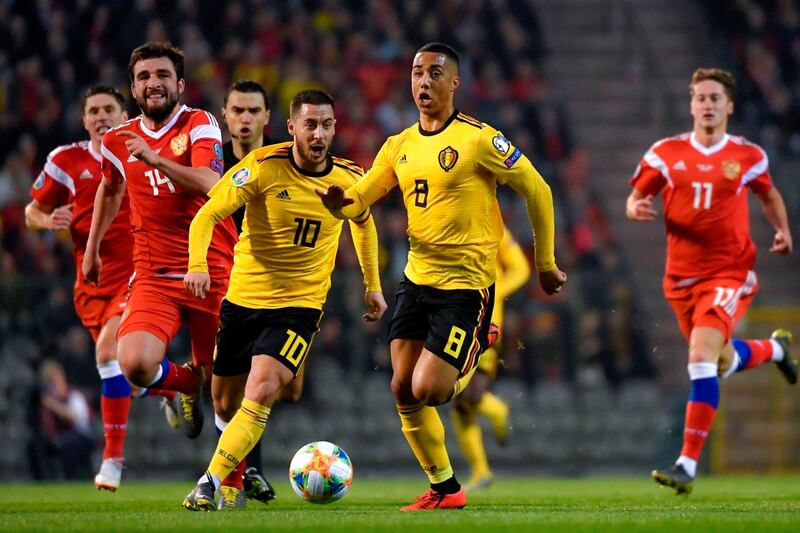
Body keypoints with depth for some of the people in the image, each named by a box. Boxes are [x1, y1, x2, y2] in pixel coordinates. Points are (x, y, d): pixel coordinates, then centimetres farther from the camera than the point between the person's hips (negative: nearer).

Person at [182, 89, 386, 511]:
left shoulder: (348, 179, -3)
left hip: (300, 305, 0)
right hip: (242, 299, 0)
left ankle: (211, 483, -21)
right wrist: (198, 263, -32)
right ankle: (235, 474, 39)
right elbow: (207, 215, -14)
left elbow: (363, 222, 20)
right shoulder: (263, 167, -12)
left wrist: (373, 286, 22)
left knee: (261, 391, -23)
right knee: (226, 404, 10)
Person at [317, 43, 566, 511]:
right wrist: (340, 203, -17)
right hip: (417, 278, 7)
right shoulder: (400, 147, 8)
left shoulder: (479, 139, -12)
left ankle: (477, 357, 19)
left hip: (466, 283, -7)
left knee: (427, 389, -14)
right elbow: (360, 198, 9)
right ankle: (445, 489, 17)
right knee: (403, 390, 2)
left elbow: (537, 191, -7)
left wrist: (546, 263, -1)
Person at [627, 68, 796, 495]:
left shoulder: (748, 157, 1)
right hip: (681, 276, 4)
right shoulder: (666, 153, 2)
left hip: (730, 272, -4)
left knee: (701, 356, -22)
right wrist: (636, 208, -16)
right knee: (723, 363, 17)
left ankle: (688, 464, -20)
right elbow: (636, 196, 7)